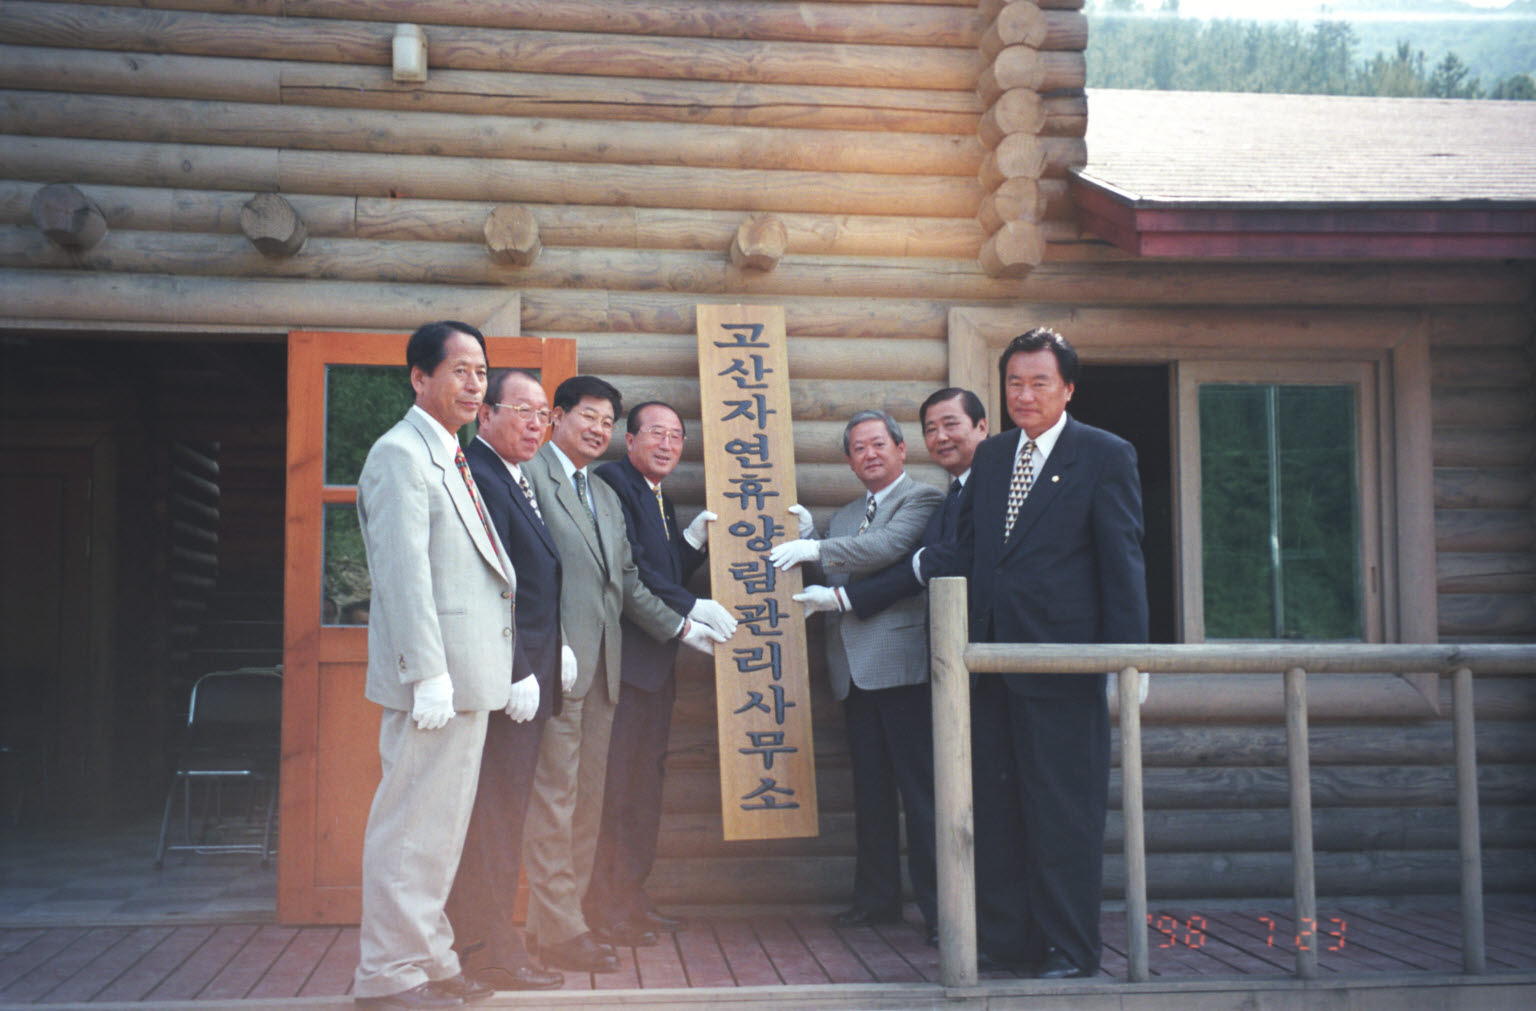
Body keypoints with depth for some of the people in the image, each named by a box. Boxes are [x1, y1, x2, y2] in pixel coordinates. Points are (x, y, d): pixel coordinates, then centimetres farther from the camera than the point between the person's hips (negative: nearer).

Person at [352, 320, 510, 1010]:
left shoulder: (451, 460, 19)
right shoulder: (401, 454, -11)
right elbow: (402, 571, -18)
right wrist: (428, 673, -23)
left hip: (468, 676, 10)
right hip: (434, 674, -10)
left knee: (441, 825, 15)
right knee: (412, 824, -3)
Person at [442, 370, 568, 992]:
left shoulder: (515, 481, 18)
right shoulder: (479, 478, -14)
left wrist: (558, 649, 13)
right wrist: (518, 674, -20)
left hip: (529, 671, 10)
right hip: (505, 673, -10)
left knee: (504, 814, 14)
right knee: (494, 813, -3)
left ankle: (490, 940, 22)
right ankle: (489, 949, 5)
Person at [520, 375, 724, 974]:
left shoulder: (606, 496, 24)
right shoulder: (529, 474, -4)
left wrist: (682, 627, 19)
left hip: (601, 666, 9)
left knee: (588, 796, 9)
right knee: (553, 795, -7)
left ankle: (561, 919, 16)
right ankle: (558, 930, -2)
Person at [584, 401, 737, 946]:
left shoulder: (661, 499, 19)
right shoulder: (611, 481, -10)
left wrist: (696, 537, 6)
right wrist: (689, 607, -16)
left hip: (657, 659, 10)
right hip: (622, 655, -10)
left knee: (646, 780, 14)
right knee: (614, 782, -5)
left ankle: (632, 896, 22)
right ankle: (604, 907, 2)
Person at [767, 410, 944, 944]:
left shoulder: (923, 499, 0)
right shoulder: (842, 518, 24)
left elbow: (892, 546, -18)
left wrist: (817, 549, -17)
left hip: (903, 662, -7)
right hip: (855, 669, 7)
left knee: (921, 789, -7)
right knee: (870, 789, 11)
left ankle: (938, 904, -3)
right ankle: (877, 897, 19)